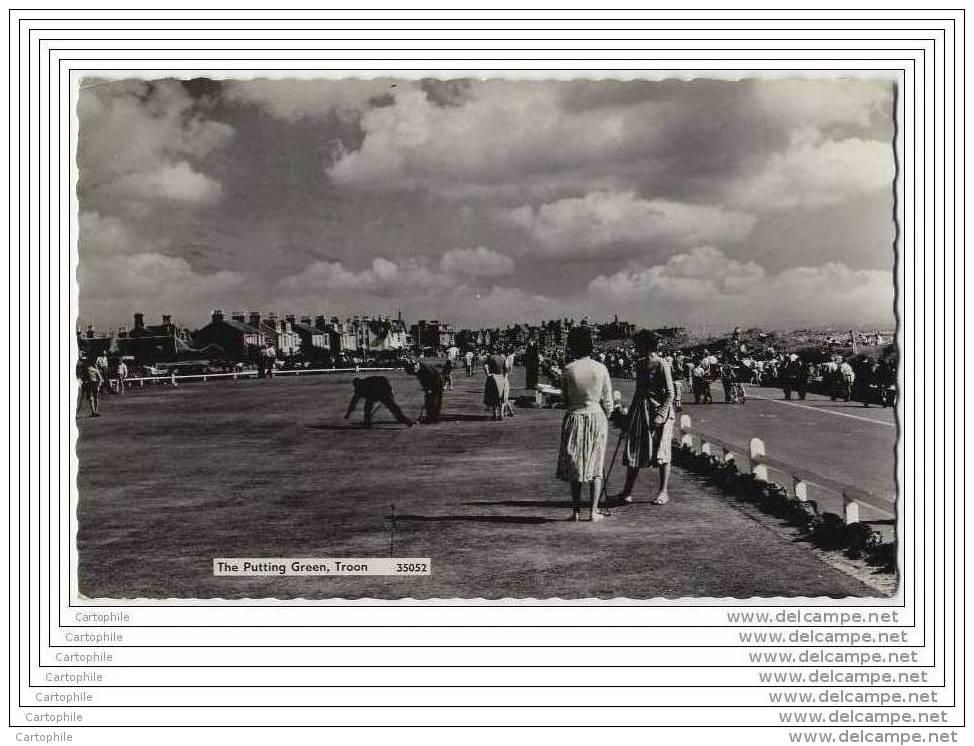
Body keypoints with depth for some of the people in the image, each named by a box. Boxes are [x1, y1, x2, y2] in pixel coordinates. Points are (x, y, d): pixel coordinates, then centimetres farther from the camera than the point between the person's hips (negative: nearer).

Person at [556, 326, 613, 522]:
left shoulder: (568, 370, -9)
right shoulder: (601, 368, -5)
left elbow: (564, 398, 1)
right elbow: (607, 401, 0)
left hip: (574, 418, -1)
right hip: (597, 418, 1)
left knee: (575, 465, 9)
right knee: (595, 466, 10)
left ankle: (576, 511, 10)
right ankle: (594, 511, 9)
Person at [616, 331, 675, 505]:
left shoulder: (662, 365, -10)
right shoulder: (642, 364, 12)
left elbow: (670, 394, -12)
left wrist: (661, 415, -20)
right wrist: (631, 412, 18)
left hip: (659, 409, -7)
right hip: (640, 410, 7)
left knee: (661, 452, -1)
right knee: (633, 451, 4)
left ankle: (663, 492, 7)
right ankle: (627, 491, 7)